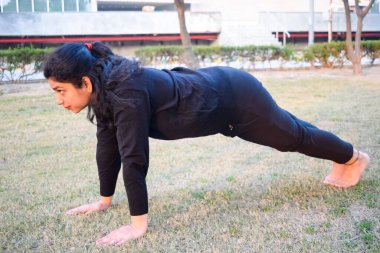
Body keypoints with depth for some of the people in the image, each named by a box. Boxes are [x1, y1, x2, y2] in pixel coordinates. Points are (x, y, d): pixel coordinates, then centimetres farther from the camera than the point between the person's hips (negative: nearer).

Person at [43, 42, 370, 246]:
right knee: (285, 129, 27)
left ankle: (354, 157, 45)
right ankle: (343, 160, 53)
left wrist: (138, 224, -30)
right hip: (213, 88, 8)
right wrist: (105, 200, 4)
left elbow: (134, 158, -36)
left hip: (233, 97, -8)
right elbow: (107, 145, -1)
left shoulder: (127, 92, -36)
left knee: (294, 135, 15)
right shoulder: (104, 88, -9)